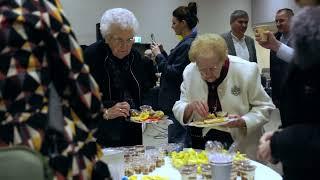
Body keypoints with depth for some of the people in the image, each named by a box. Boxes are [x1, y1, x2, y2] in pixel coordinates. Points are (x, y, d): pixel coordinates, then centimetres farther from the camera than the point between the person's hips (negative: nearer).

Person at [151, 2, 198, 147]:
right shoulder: (187, 42, 12)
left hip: (177, 101, -10)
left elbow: (174, 73, -20)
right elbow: (174, 66, 19)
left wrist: (159, 55, -11)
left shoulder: (187, 45, -18)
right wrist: (162, 52, 10)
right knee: (183, 139, 17)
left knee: (176, 141, -3)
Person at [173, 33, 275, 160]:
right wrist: (190, 107, -18)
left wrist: (243, 122, -19)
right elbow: (178, 110, 4)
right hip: (201, 143, 2)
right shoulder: (189, 72, -3)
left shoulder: (247, 70, -11)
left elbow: (264, 107, -2)